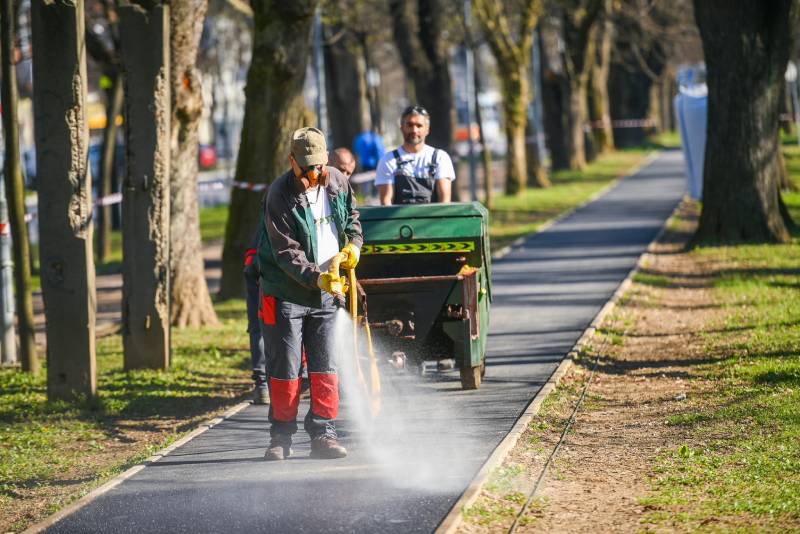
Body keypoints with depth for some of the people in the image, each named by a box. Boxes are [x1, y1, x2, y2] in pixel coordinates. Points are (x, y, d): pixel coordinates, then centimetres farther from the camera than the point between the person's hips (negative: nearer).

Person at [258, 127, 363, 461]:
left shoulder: (337, 182, 0)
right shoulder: (280, 195, -18)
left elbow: (351, 214, 21)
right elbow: (287, 252, -20)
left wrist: (354, 242, 2)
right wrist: (317, 278, -31)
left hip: (326, 293, 4)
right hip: (286, 292, -4)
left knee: (325, 366, 5)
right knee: (284, 369, 1)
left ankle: (323, 434, 11)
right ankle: (281, 437, 12)